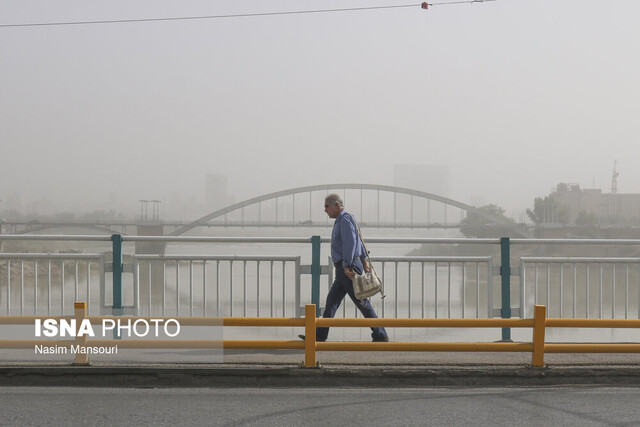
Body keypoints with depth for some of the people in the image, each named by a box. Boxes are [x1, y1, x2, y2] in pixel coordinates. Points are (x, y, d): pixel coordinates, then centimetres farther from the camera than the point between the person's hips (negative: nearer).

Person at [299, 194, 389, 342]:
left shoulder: (345, 220, -14)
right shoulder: (341, 220, 18)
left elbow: (350, 244, -22)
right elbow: (359, 241, 26)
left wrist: (346, 266, -25)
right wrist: (364, 261, 29)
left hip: (348, 269, -11)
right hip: (343, 270, 11)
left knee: (362, 302, -6)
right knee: (332, 300, 9)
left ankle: (380, 336, -2)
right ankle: (320, 335, 11)